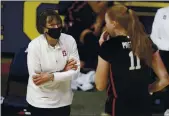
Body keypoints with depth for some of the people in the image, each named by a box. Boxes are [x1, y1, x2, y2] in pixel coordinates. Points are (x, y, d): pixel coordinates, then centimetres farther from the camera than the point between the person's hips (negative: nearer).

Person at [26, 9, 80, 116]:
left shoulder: (69, 40, -10)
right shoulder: (34, 45, -17)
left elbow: (75, 71, -12)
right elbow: (36, 79, -18)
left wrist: (51, 76, -23)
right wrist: (63, 71, -17)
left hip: (63, 99, 3)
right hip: (40, 101, -3)